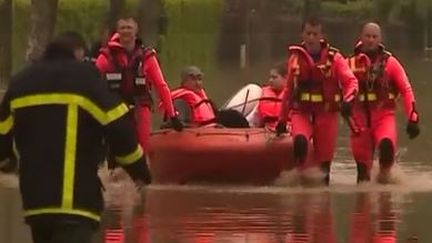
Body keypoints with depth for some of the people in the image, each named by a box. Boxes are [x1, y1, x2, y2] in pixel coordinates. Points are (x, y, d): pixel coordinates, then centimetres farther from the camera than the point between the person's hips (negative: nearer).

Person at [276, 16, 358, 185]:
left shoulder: (334, 58, 1)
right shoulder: (295, 58, 7)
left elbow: (351, 81, -6)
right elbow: (288, 90, 15)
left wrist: (348, 99, -28)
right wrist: (282, 120, 18)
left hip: (327, 114, 0)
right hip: (302, 112, 0)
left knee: (323, 160, 0)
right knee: (300, 141, -30)